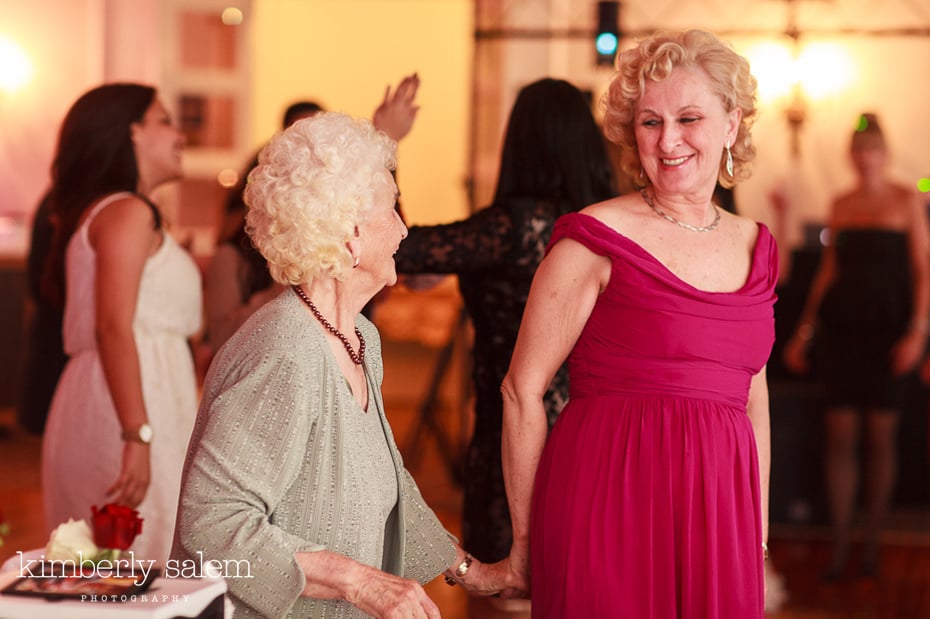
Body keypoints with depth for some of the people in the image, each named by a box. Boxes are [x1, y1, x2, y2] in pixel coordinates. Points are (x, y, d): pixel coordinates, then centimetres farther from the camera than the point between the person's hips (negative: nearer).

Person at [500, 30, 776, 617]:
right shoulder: (598, 237, -6)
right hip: (609, 504, -5)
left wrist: (759, 532, 16)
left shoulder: (755, 246, 11)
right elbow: (522, 389, -5)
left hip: (718, 514, 5)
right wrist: (525, 536, -2)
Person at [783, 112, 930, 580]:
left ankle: (872, 541, 11)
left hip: (887, 327, -3)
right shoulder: (841, 204, 11)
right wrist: (803, 331, 13)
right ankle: (839, 545, 4)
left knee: (880, 436, 1)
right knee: (840, 435, 0)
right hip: (840, 326, 3)